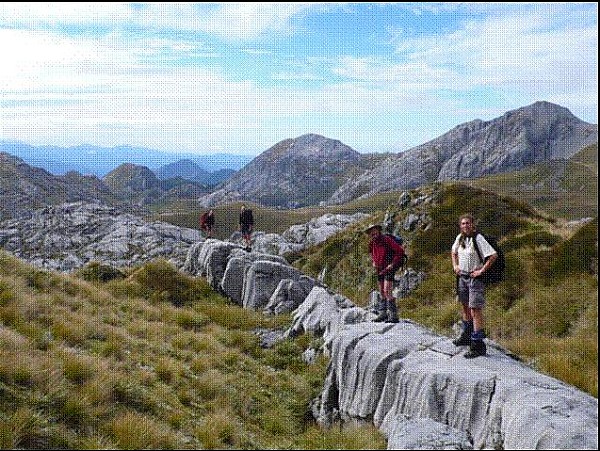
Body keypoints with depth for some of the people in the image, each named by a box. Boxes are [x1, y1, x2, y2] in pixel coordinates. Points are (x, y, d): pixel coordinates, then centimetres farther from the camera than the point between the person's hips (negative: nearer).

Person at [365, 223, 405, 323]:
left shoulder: (387, 240, -18)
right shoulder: (372, 243, 5)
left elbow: (400, 251, -16)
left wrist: (393, 264, -18)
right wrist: (373, 262, 10)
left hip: (389, 268, -8)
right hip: (380, 269, 8)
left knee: (387, 291, -18)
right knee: (381, 291, 14)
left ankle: (393, 315, -17)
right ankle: (383, 313, 25)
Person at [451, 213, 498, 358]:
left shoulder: (478, 239, -16)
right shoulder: (460, 238, 6)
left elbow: (493, 255, -22)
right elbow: (454, 252, 26)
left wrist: (481, 271, -19)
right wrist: (455, 265, 12)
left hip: (475, 278, -8)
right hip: (462, 277, 8)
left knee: (475, 309, -11)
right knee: (465, 307, 19)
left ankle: (478, 344, -9)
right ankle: (466, 336, 36)